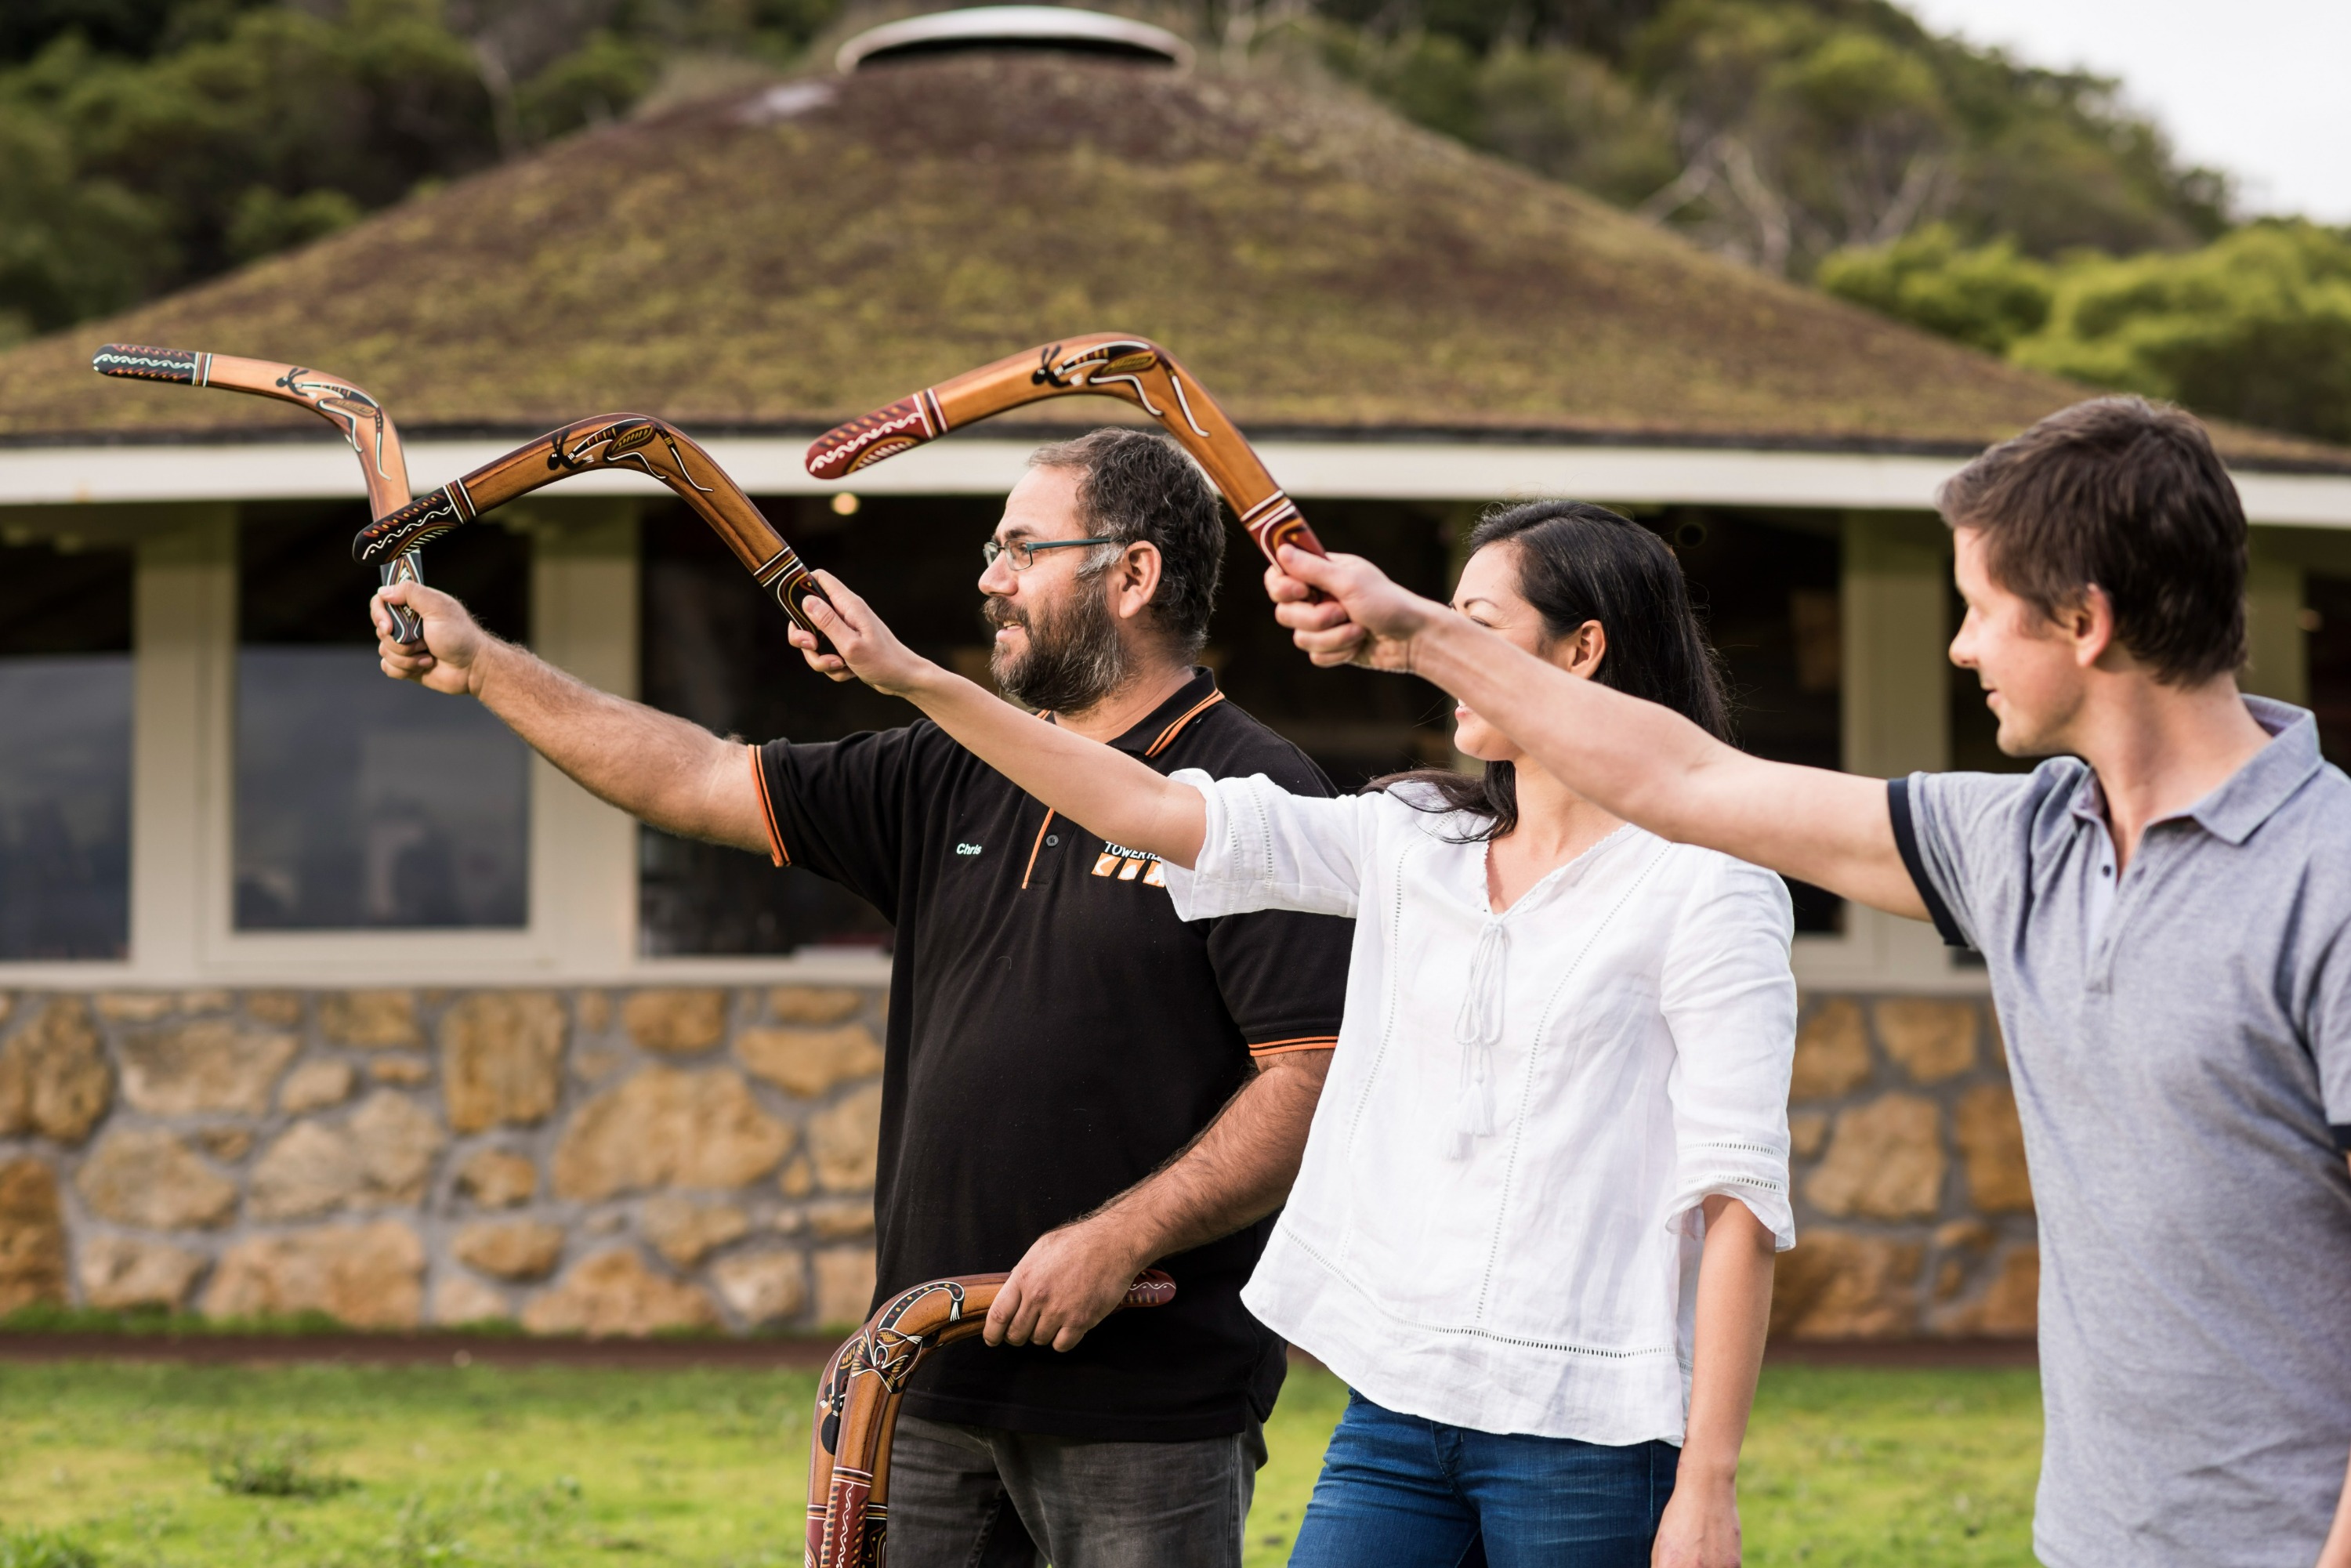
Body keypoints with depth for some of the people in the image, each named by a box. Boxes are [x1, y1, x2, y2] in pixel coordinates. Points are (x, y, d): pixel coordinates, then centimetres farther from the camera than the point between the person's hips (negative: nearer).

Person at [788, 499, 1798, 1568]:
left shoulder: (1705, 886, -7)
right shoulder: (1414, 842, 11)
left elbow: (1739, 1196, -10)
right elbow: (1154, 809, 9)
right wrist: (915, 679, 4)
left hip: (1582, 1433, -5)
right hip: (1398, 1398, 6)